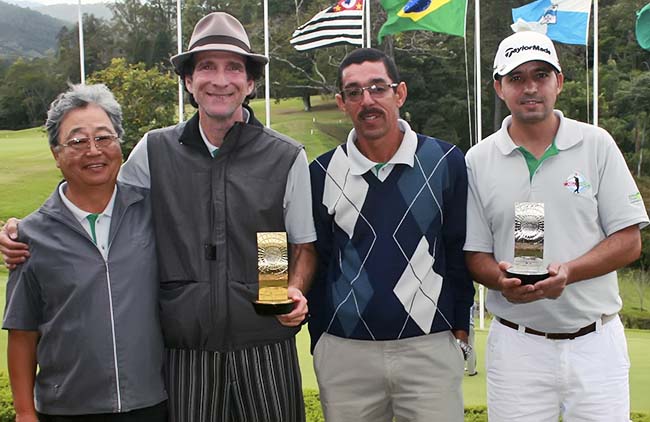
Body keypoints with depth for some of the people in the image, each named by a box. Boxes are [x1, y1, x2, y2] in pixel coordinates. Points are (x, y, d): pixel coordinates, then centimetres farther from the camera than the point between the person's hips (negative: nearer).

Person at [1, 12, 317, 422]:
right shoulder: (154, 151, 1)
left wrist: (296, 290, -12)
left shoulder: (287, 157, -1)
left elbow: (305, 245, 8)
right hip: (185, 348, 1)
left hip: (265, 346, 0)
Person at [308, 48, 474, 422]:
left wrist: (460, 326, 4)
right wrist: (320, 341, 7)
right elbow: (317, 263, 8)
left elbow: (459, 250, 5)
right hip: (344, 353, 1)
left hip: (430, 347, -1)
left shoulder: (445, 162, -2)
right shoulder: (323, 172, 2)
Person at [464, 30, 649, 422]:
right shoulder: (478, 161, 3)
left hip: (596, 341, 0)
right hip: (517, 343, 0)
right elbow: (475, 254, 5)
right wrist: (502, 281, -17)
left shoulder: (597, 145, 1)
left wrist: (567, 272, -17)